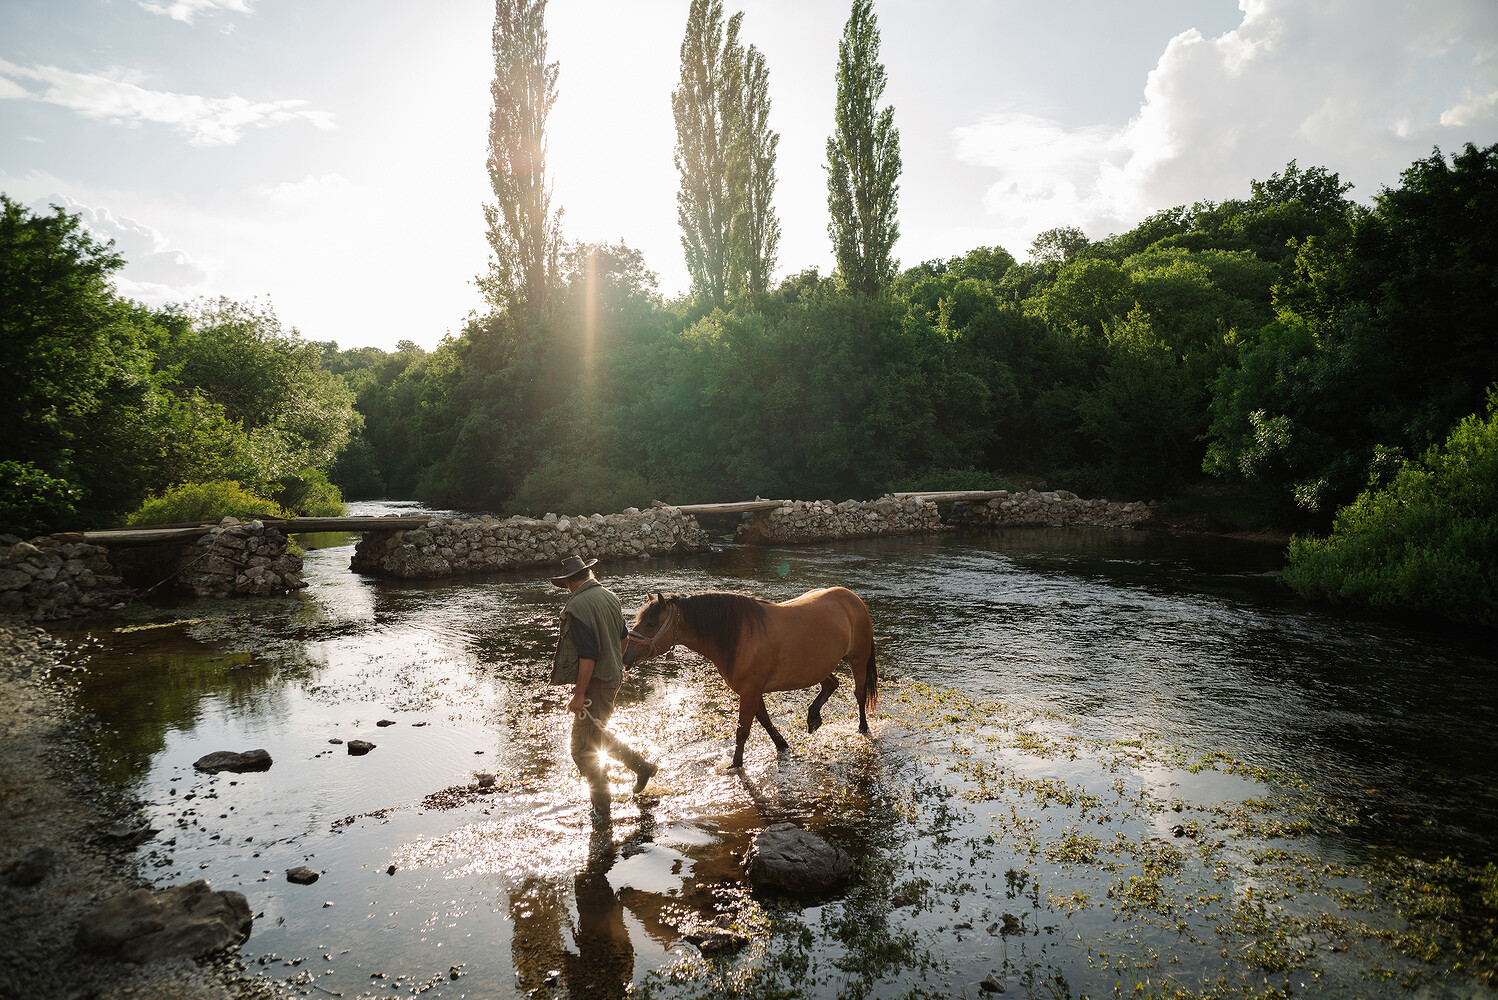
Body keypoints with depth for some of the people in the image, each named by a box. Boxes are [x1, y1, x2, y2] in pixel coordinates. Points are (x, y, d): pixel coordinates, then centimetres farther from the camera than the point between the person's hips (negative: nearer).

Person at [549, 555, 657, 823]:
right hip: (612, 676, 9)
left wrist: (579, 694, -20)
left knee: (583, 749, 3)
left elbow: (588, 655, -25)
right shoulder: (609, 596, 4)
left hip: (595, 683, -9)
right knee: (596, 734, 26)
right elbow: (623, 635, 17)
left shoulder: (577, 606, -22)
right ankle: (641, 766, 35)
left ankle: (601, 810, 13)